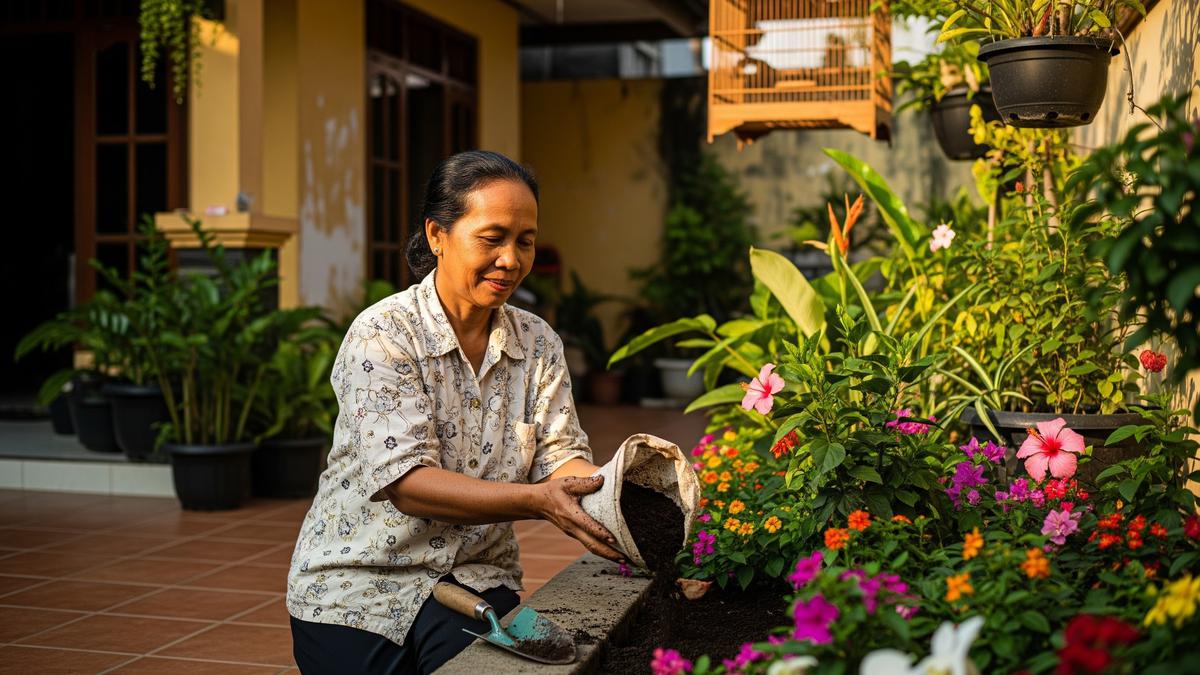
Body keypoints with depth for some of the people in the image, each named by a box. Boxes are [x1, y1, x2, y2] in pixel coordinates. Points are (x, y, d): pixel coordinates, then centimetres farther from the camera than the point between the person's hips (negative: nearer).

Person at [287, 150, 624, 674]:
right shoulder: (382, 335, -13)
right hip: (359, 588, -3)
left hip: (476, 578, 3)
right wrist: (537, 501, -35)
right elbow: (405, 481, -23)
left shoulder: (538, 344, 4)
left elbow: (560, 455, -3)